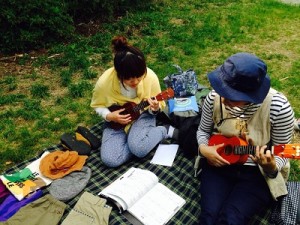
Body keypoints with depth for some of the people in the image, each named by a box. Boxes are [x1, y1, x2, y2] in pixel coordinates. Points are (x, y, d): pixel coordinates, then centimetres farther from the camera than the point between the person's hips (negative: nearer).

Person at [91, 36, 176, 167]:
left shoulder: (150, 77, -22)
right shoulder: (104, 82, -24)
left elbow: (158, 105, -7)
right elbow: (97, 105, -3)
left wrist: (155, 108, -31)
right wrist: (109, 116, -23)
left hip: (142, 115, -1)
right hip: (116, 120, 2)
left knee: (139, 148, -32)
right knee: (110, 160, -20)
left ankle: (164, 131, -4)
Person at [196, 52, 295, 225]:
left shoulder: (279, 108, -23)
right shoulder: (215, 97, -14)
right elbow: (203, 131, 4)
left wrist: (271, 167, -31)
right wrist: (203, 148, -17)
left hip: (258, 172, -1)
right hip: (218, 163, 2)